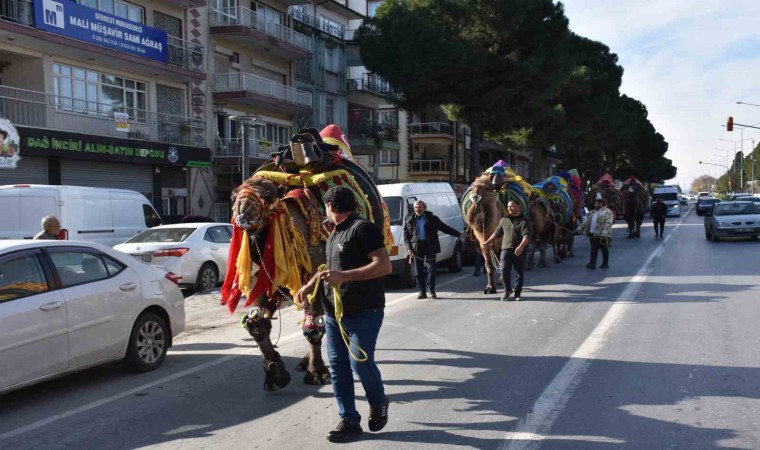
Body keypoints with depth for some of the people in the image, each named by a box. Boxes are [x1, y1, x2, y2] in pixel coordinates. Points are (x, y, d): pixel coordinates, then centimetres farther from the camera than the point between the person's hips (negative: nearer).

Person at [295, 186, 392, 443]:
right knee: (338, 367, 6)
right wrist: (309, 286, 14)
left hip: (363, 313, -8)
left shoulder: (362, 228, -12)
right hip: (333, 313, 9)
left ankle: (378, 404, 23)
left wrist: (344, 276, -25)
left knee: (361, 364, -5)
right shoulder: (334, 234, 17)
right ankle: (349, 420, 15)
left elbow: (384, 266, -21)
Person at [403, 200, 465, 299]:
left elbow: (445, 228, 9)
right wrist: (409, 249, -5)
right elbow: (406, 236, 8)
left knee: (431, 269, 0)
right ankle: (422, 292, 11)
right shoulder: (410, 221, 8)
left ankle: (432, 291, 10)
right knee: (419, 271, 3)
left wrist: (458, 234, 5)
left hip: (430, 247, -1)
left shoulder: (432, 219, 5)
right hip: (417, 248, 1)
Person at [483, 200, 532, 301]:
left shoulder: (525, 221, -1)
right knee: (504, 270, -7)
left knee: (519, 272, 3)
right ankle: (507, 290, 10)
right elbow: (496, 233, 22)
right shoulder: (504, 220, 15)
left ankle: (518, 292, 15)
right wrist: (487, 242, 17)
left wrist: (521, 246, -29)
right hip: (506, 249, 3)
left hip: (519, 251, -3)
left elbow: (526, 236, -13)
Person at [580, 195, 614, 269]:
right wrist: (581, 228, 12)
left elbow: (608, 224, -17)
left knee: (604, 250, 7)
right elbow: (587, 221, 21)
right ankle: (592, 263, 0)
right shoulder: (592, 212, 18)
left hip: (602, 235, -6)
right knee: (593, 249, 2)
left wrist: (604, 233, -26)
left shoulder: (607, 212, -8)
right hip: (592, 234, 6)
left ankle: (605, 264, 17)